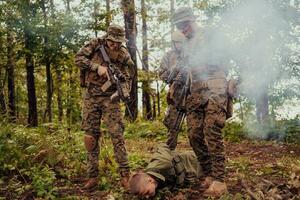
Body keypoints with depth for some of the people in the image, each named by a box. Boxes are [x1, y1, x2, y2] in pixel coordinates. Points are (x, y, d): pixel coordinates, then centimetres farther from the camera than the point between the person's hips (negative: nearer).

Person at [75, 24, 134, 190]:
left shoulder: (124, 55, -1)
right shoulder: (95, 44, -1)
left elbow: (127, 79, -1)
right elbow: (78, 58, -7)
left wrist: (124, 91, -22)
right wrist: (97, 67, -19)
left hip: (110, 97, -1)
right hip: (91, 96, 1)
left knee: (117, 135, -8)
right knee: (90, 137, 3)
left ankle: (124, 174, 0)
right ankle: (93, 176, 13)